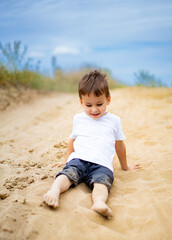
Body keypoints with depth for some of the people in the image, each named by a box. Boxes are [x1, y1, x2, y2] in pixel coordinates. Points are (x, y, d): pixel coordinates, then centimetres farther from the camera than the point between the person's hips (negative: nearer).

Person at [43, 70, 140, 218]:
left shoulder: (114, 121, 16)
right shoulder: (78, 119, 20)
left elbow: (119, 144, 27)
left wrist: (125, 166, 36)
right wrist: (67, 159, 41)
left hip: (102, 164, -2)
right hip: (78, 159, 2)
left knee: (101, 182, -35)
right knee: (68, 173, -32)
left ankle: (99, 202, -60)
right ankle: (55, 190, -54)